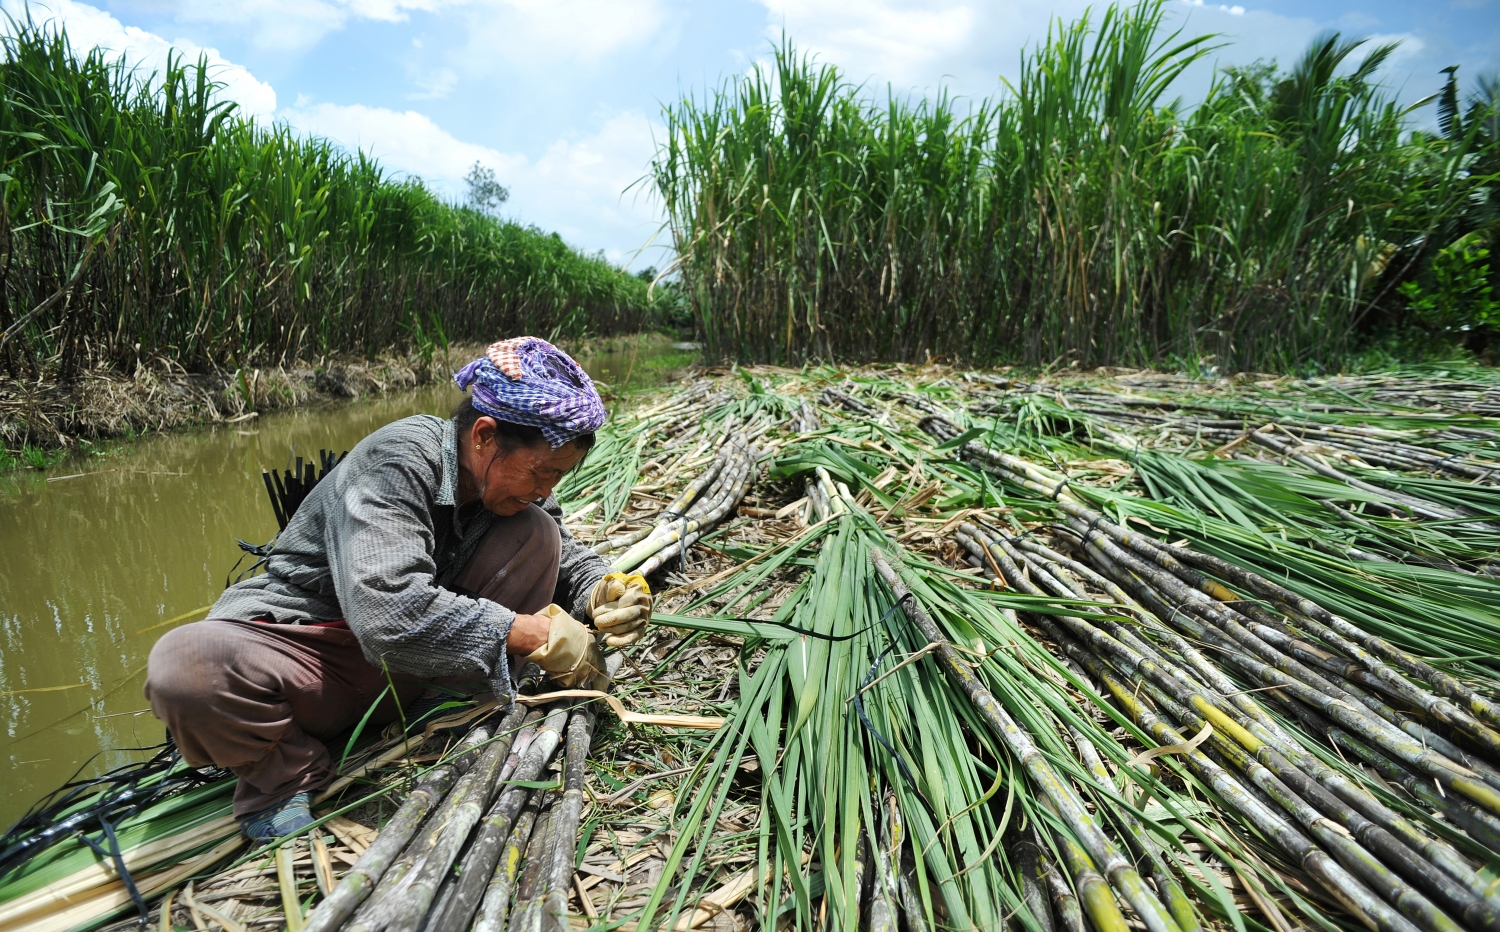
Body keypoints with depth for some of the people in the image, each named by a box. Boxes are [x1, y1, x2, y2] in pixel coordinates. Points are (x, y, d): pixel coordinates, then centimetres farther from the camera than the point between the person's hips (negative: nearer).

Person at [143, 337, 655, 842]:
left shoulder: (508, 475, -4)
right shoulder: (397, 462, -26)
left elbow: (567, 556, 9)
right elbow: (388, 612, -38)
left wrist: (601, 592, -16)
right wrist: (535, 635, -33)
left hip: (409, 671, 5)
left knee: (535, 534, -13)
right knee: (184, 666, -37)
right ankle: (285, 773, -8)